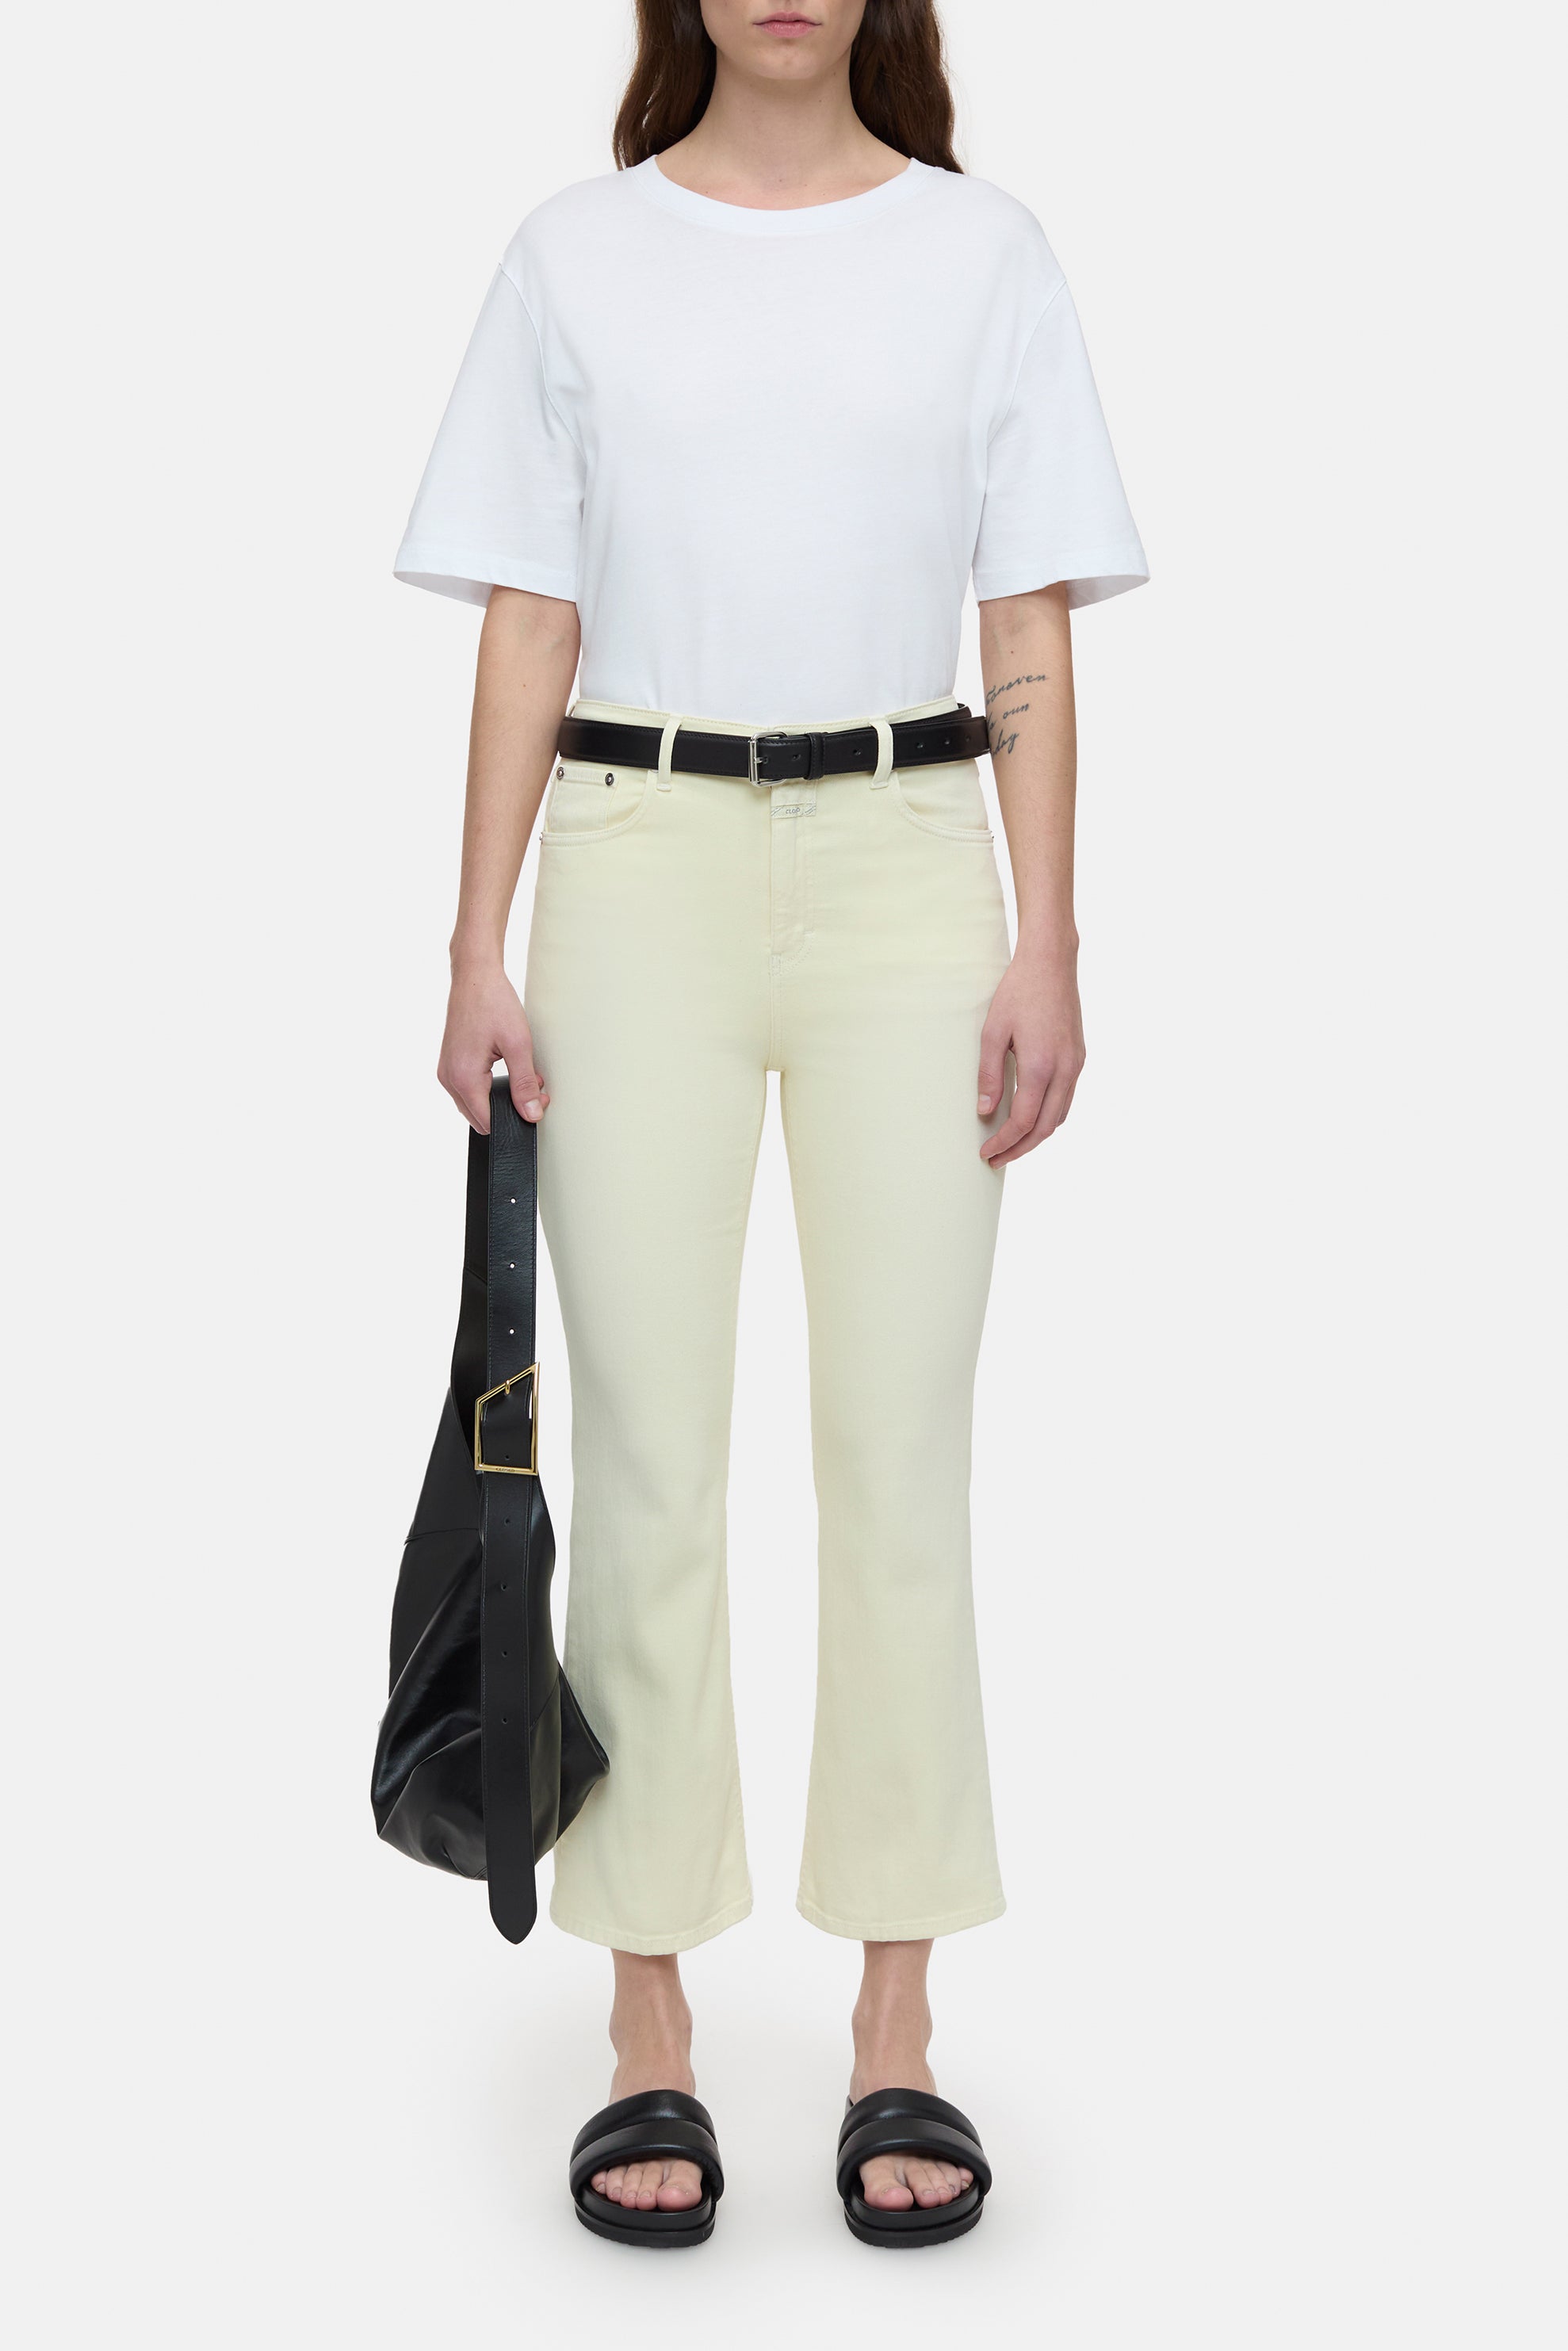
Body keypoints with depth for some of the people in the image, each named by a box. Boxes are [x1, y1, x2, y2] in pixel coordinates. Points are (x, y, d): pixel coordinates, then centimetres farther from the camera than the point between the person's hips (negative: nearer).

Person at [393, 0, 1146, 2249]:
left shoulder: (982, 251, 9)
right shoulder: (577, 255, 8)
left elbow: (1032, 634, 5)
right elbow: (527, 625, 6)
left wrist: (1046, 945, -3)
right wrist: (481, 947, -2)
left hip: (903, 861, 0)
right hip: (641, 861, 0)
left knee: (900, 1448, 1)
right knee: (650, 1451, 0)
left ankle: (894, 2029, 13)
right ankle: (651, 2035, 12)